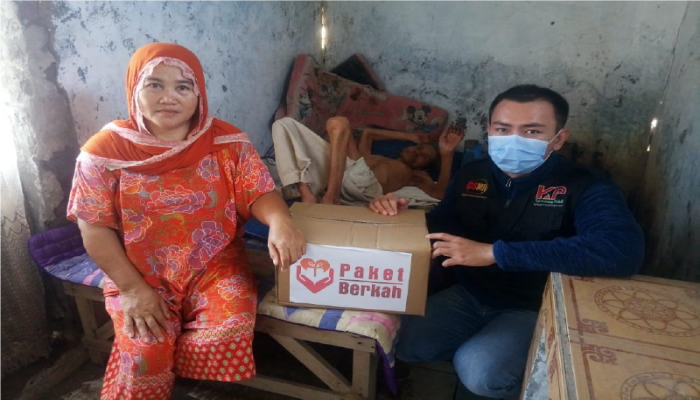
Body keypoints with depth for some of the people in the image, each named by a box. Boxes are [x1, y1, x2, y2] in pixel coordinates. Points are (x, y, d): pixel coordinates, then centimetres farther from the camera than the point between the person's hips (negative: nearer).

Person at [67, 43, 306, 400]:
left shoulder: (227, 141, -4)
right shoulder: (105, 150, -6)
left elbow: (258, 194, -7)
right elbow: (95, 228, -5)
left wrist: (280, 221, -31)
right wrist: (132, 289, -12)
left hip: (216, 265, 1)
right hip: (139, 275, 0)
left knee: (229, 331, -22)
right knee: (145, 353, -21)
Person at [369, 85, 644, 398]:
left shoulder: (583, 188, -19)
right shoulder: (472, 175, -2)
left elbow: (624, 250, -39)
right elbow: (440, 227, 13)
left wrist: (494, 253, -40)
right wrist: (400, 216, -12)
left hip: (533, 309, -4)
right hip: (467, 295, 5)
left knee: (478, 371, -25)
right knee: (404, 346, -9)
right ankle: (479, 346, 15)